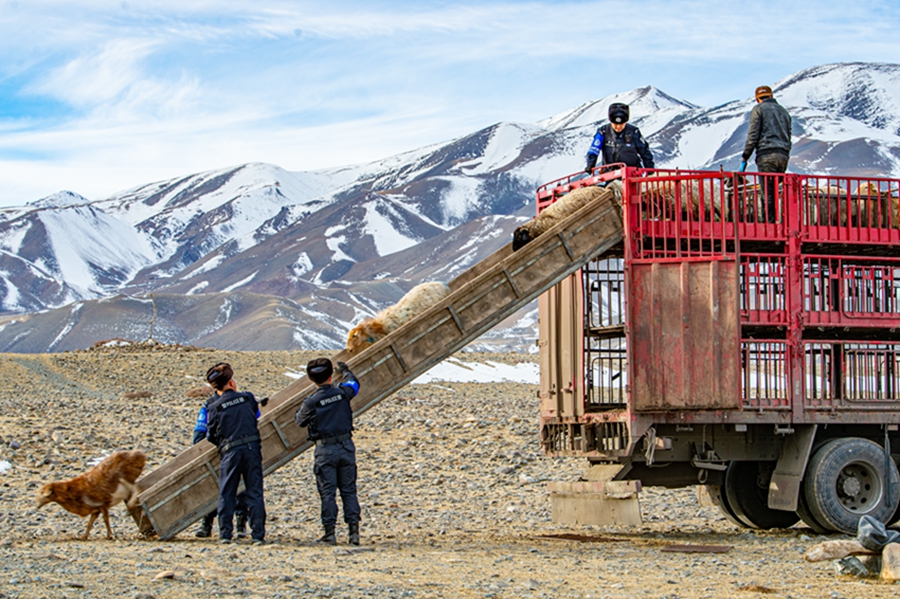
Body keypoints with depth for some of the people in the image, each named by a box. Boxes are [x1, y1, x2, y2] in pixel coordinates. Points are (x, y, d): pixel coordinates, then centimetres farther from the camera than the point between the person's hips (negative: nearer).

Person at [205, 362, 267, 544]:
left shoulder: (214, 407, 0)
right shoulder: (248, 398, 4)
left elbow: (211, 436, 5)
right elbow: (256, 412, 22)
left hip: (230, 453, -1)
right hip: (252, 448, 1)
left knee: (226, 494, 7)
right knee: (255, 493, 4)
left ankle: (225, 534, 2)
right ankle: (258, 535, 1)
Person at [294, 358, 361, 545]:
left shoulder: (311, 402, -10)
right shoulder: (342, 393, -2)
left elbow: (300, 422, 7)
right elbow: (353, 383, 22)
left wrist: (297, 413, 29)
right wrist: (345, 370, 41)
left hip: (325, 449, -3)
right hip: (346, 446, 3)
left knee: (327, 492, 2)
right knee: (349, 491, 8)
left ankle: (330, 533, 1)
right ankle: (354, 531, 4)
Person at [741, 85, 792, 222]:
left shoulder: (758, 109, 4)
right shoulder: (783, 111, 24)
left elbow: (753, 135, -4)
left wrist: (745, 156, 0)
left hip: (767, 154, -6)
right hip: (783, 156, 6)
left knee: (767, 194, -10)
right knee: (774, 192, 8)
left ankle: (770, 223, -19)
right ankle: (774, 222, 1)